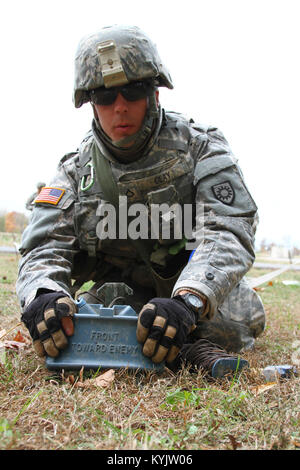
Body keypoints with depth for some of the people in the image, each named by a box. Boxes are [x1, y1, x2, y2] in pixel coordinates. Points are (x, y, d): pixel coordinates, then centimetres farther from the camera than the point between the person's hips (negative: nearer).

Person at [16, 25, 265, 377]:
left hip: (196, 290, 0)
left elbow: (227, 233, -27)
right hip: (123, 290, 1)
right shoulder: (77, 170, -6)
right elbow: (44, 249, -16)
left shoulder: (199, 149, -13)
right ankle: (189, 350, -21)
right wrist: (44, 294, -42)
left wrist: (188, 300, -47)